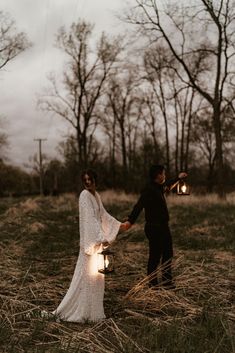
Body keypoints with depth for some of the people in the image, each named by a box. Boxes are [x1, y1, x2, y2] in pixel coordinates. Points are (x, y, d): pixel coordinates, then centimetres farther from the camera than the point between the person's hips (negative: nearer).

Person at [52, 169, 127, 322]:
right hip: (90, 239, -9)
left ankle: (92, 308, 25)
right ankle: (77, 311, 4)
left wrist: (118, 224, 25)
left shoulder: (96, 195, 11)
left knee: (96, 273, 14)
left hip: (97, 238, 9)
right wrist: (102, 237, -29)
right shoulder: (85, 195, -15)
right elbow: (90, 218, -23)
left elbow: (103, 214, 22)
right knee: (86, 273, -5)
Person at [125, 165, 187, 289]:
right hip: (154, 228, -10)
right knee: (155, 256, -3)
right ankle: (153, 283, 8)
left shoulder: (159, 188, 10)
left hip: (162, 227, 10)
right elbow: (139, 206, -30)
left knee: (167, 253, 17)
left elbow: (167, 186, 34)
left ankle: (167, 281, 28)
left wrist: (178, 178, 45)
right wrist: (130, 220, -41)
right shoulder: (149, 190, -19)